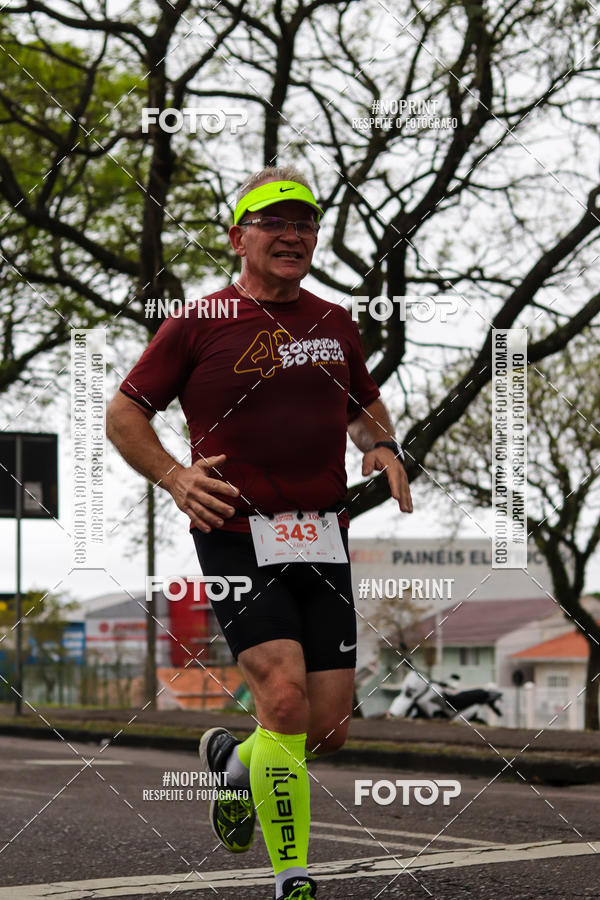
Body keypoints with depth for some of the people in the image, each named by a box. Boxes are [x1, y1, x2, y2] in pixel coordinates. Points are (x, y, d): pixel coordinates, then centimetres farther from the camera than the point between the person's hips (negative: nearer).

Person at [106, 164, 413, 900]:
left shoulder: (336, 324, 15)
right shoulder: (200, 322, 0)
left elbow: (365, 404, 31)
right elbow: (124, 412, 4)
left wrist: (382, 447, 9)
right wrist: (174, 475, -13)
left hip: (324, 539, 5)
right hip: (237, 534, -5)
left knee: (329, 729, 2)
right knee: (286, 702, -19)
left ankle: (232, 760, 36)